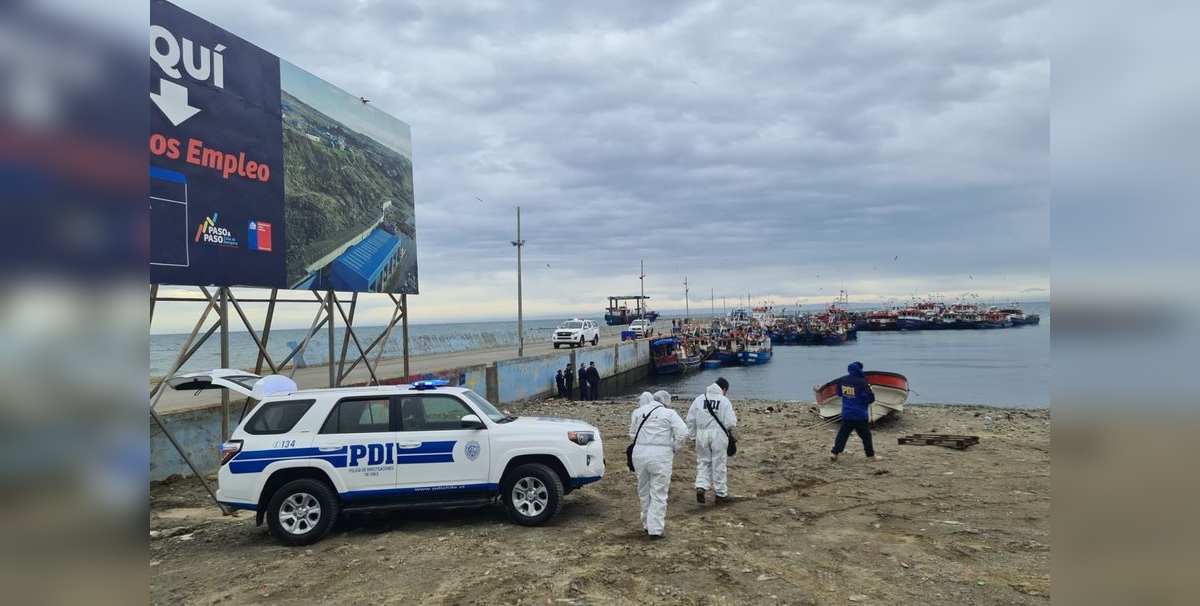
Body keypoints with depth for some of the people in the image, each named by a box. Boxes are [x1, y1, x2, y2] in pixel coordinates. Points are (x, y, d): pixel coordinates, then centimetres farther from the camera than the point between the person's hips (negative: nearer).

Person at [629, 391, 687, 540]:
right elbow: (682, 432, -11)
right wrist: (673, 448, 1)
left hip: (639, 454, 4)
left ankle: (647, 525, 29)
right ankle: (655, 530, 3)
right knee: (658, 494, 3)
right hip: (660, 455, -4)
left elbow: (632, 434, 14)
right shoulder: (669, 413, -2)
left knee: (644, 491, 19)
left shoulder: (638, 412, 11)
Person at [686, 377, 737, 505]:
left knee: (703, 462, 16)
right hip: (718, 436, -2)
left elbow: (690, 419, 4)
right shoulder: (724, 401, -7)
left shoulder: (699, 399, 3)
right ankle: (720, 494, 19)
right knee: (719, 464, 10)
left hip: (702, 434, 2)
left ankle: (701, 486, -4)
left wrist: (692, 435, 14)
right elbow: (730, 423, -11)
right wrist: (734, 419, 11)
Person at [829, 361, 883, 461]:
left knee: (843, 433, 10)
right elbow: (870, 398, -19)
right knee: (865, 435, 8)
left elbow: (839, 393, 16)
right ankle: (870, 455, 18)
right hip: (860, 415, -5)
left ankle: (834, 453, 6)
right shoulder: (861, 382, -18)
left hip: (846, 414, 5)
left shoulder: (842, 380, 1)